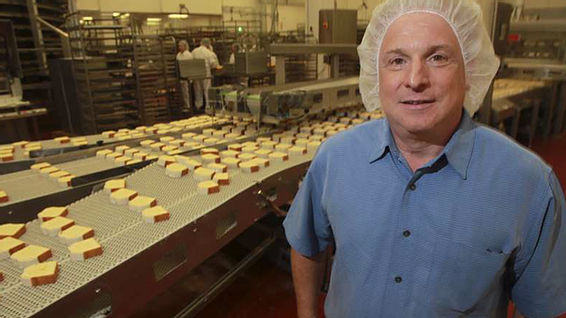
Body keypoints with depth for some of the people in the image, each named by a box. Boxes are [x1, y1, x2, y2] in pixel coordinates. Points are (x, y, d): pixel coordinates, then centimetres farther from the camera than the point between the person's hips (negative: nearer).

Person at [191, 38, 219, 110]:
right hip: (206, 74, -4)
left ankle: (198, 105, 24)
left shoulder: (194, 51, 3)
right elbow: (214, 64, -6)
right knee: (207, 90, 2)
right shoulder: (209, 52, -9)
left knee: (198, 90, 14)